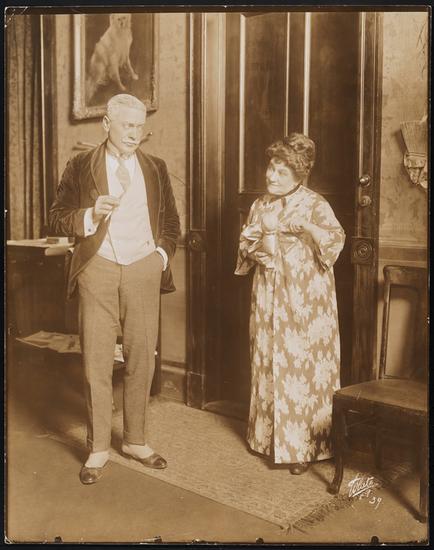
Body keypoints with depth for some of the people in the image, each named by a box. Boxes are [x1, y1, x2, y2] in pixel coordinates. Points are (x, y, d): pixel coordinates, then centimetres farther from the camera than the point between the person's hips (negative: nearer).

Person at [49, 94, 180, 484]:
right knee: (97, 361, 0)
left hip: (144, 271, 3)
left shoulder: (156, 168, 12)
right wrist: (91, 213, -15)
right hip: (98, 271, -2)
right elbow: (57, 220, 3)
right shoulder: (80, 167, 5)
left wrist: (163, 253, 5)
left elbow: (171, 221, 20)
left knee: (142, 359, 6)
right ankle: (98, 448, 12)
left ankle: (136, 440, 21)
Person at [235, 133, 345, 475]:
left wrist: (306, 227, -34)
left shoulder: (315, 205, -5)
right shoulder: (261, 205, 10)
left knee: (303, 367, -4)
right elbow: (246, 244, 17)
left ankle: (304, 446, 8)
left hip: (305, 302, -5)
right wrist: (255, 253, -5)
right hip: (269, 300, 5)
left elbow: (336, 239, -19)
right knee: (269, 364, 10)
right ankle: (271, 437, 24)